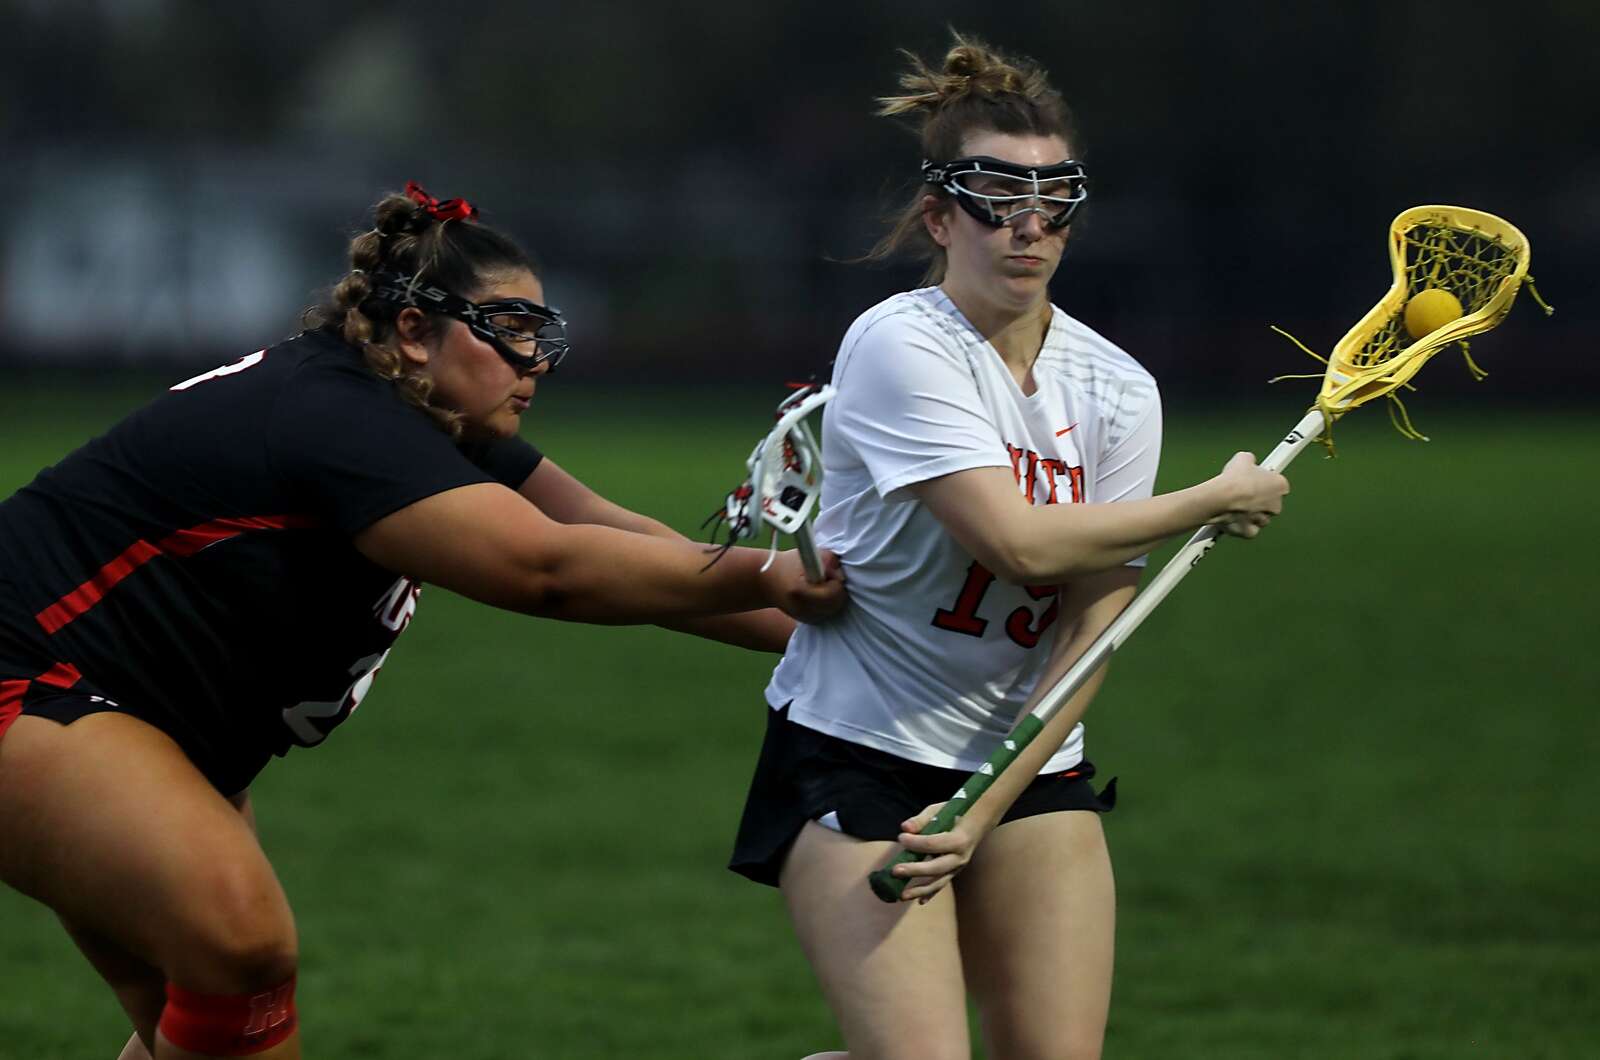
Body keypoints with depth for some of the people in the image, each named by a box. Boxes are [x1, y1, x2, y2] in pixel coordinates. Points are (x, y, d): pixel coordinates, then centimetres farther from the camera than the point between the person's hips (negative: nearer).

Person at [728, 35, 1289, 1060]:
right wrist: (1216, 501, -12)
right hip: (857, 756, -5)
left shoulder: (1118, 392, 2)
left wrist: (986, 810, -14)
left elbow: (1089, 633, -3)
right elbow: (1019, 543, -24)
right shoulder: (899, 345, -14)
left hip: (1033, 769, 5)